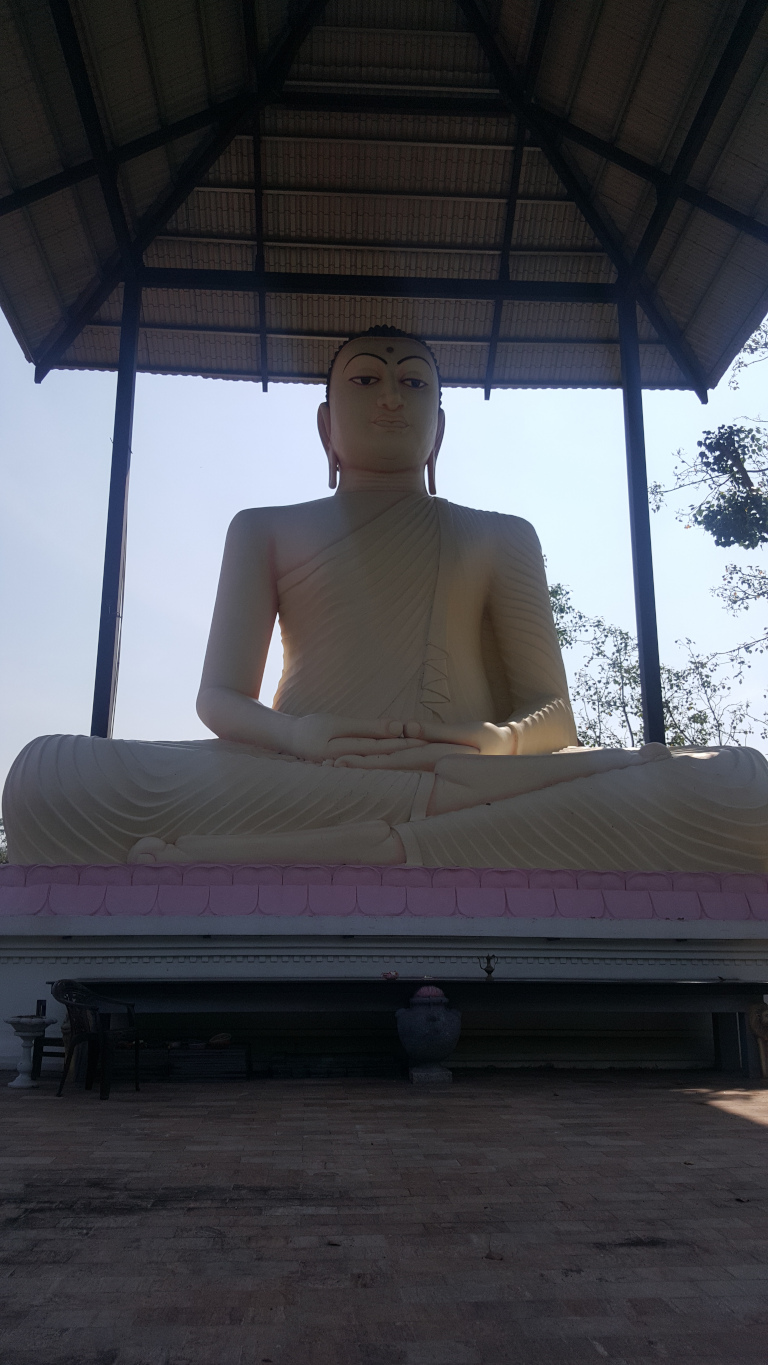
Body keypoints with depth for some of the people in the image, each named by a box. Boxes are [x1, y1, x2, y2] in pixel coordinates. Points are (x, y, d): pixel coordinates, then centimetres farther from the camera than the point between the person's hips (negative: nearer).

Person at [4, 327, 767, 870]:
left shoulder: (501, 538, 23)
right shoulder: (266, 531, 23)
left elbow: (553, 710, 12)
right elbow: (220, 697, 10)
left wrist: (501, 741, -14)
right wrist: (295, 733, -15)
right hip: (290, 786, 0)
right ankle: (441, 802, -32)